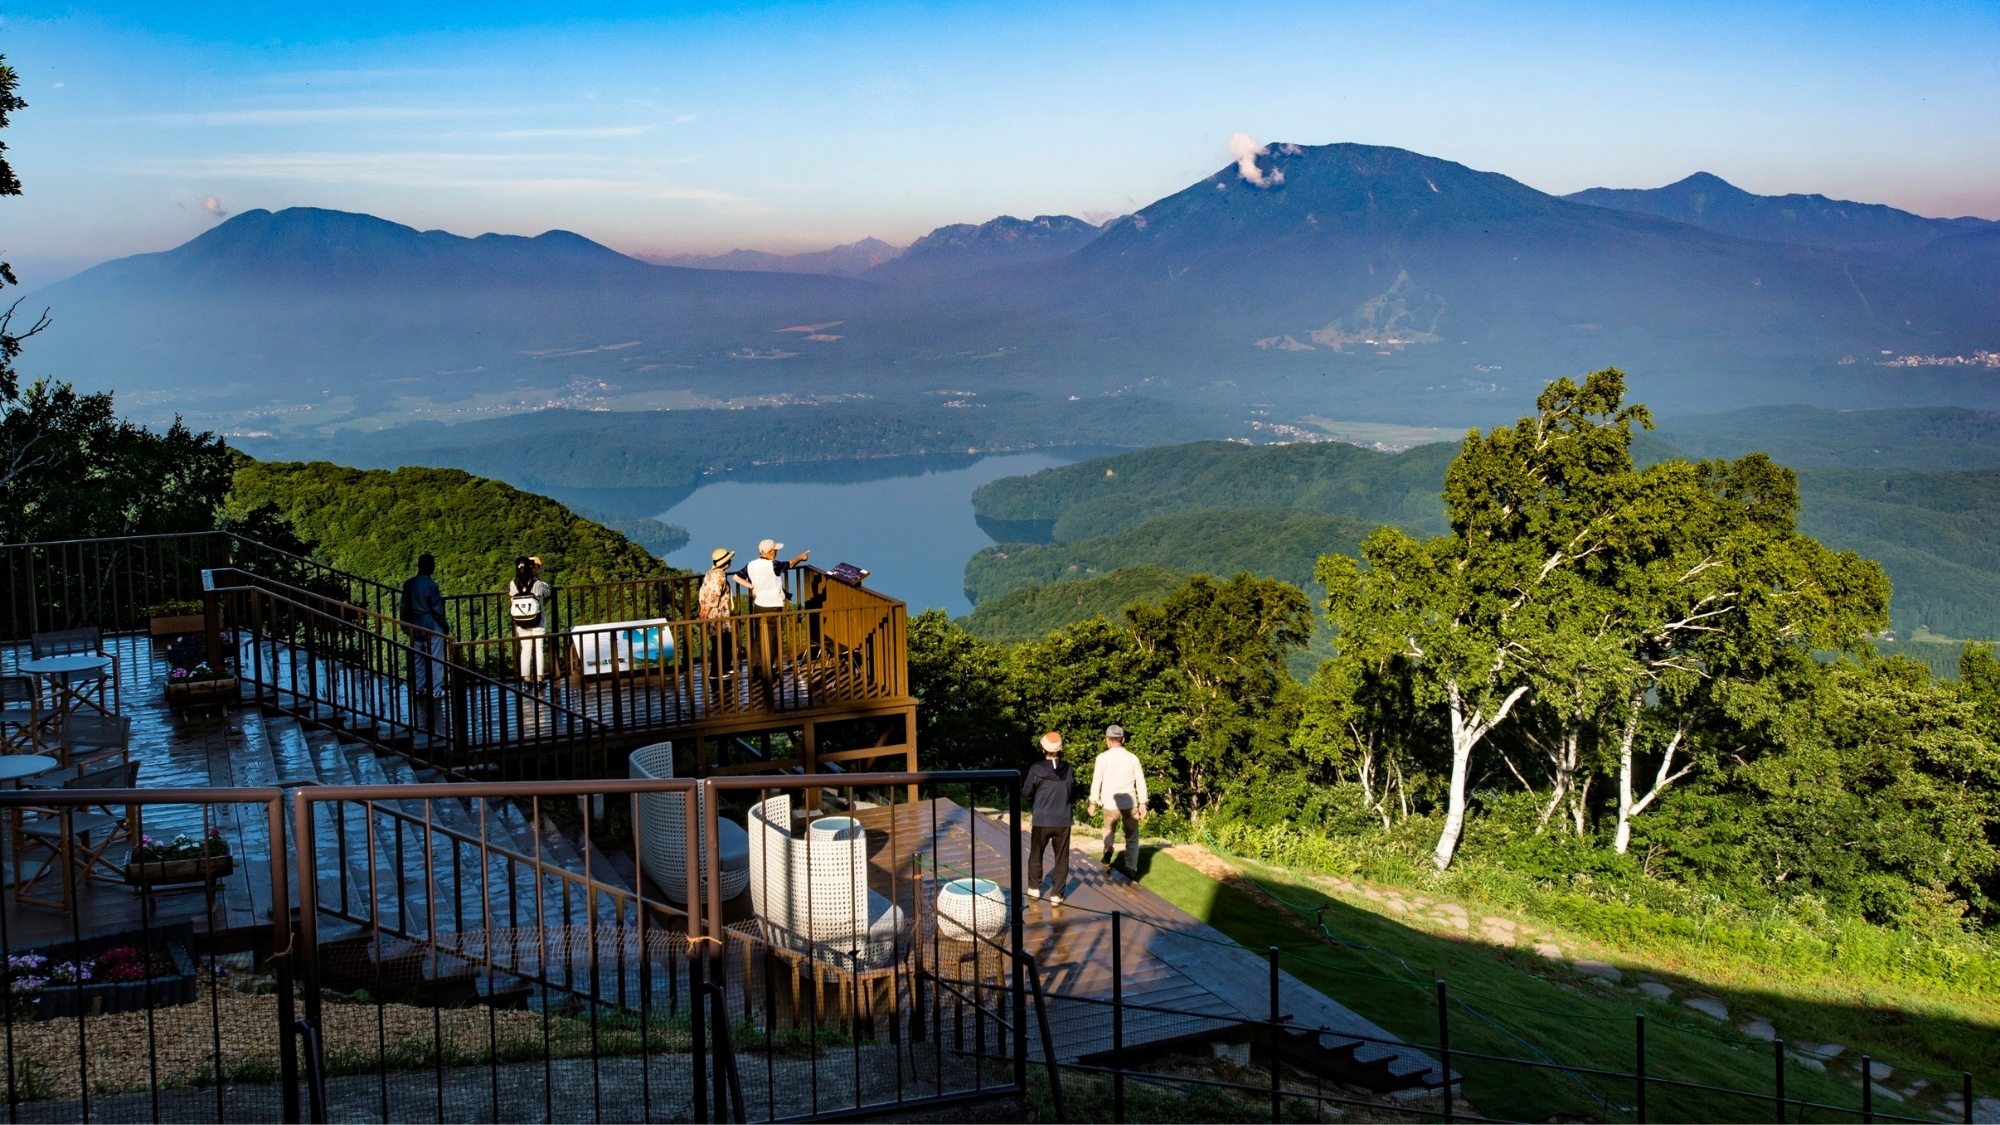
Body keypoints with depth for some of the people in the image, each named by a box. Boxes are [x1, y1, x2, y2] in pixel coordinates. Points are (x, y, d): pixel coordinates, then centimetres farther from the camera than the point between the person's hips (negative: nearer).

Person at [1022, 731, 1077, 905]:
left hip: (1042, 820, -1)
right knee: (1061, 858, 11)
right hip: (1064, 820, 1)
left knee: (1036, 855, 19)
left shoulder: (1036, 769, -14)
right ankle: (1057, 894, 9)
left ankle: (1034, 888, 30)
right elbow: (1073, 793, 5)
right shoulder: (1069, 770, -8)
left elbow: (1026, 794, -4)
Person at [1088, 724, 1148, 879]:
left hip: (1110, 804, -1)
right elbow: (1141, 782, 0)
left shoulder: (1102, 758, -6)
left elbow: (1096, 781, -3)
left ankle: (1107, 852, 5)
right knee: (1132, 838, 13)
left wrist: (1093, 803, 6)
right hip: (1130, 804, 1)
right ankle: (1131, 870, 7)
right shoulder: (1132, 758, -1)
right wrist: (1143, 804, 7)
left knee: (1109, 832, 26)